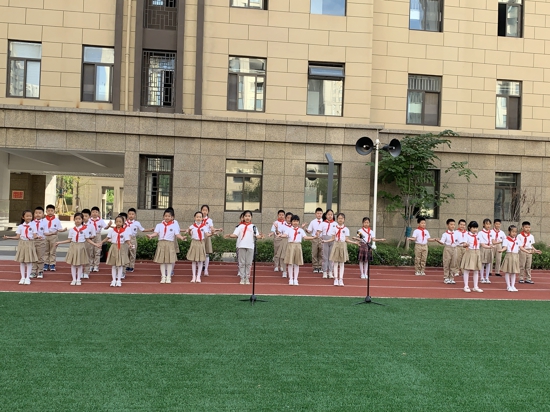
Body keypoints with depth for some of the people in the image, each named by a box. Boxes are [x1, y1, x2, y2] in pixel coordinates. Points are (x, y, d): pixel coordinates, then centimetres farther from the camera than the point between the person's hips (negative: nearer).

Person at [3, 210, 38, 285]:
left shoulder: (33, 226, 0)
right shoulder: (20, 226, 2)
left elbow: (35, 236, -8)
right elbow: (17, 237, 2)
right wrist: (8, 237, -9)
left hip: (29, 244, -1)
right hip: (22, 244, 1)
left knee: (29, 261, 0)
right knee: (22, 261, 5)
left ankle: (27, 278, 8)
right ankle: (22, 277, 13)